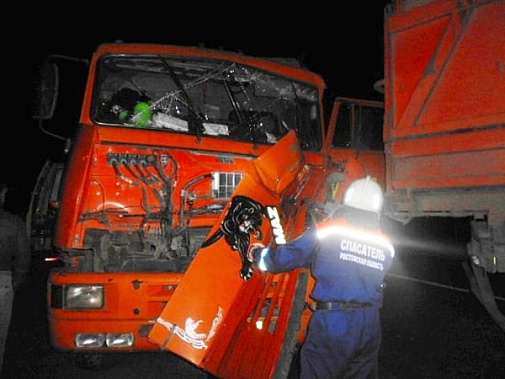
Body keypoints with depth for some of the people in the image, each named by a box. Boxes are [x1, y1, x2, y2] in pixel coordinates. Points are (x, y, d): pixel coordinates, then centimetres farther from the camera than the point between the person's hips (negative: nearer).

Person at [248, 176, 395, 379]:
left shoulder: (328, 230, -5)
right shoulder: (386, 246, 7)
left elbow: (285, 257, -4)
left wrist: (259, 254, 17)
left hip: (331, 324, -4)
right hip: (369, 327, 5)